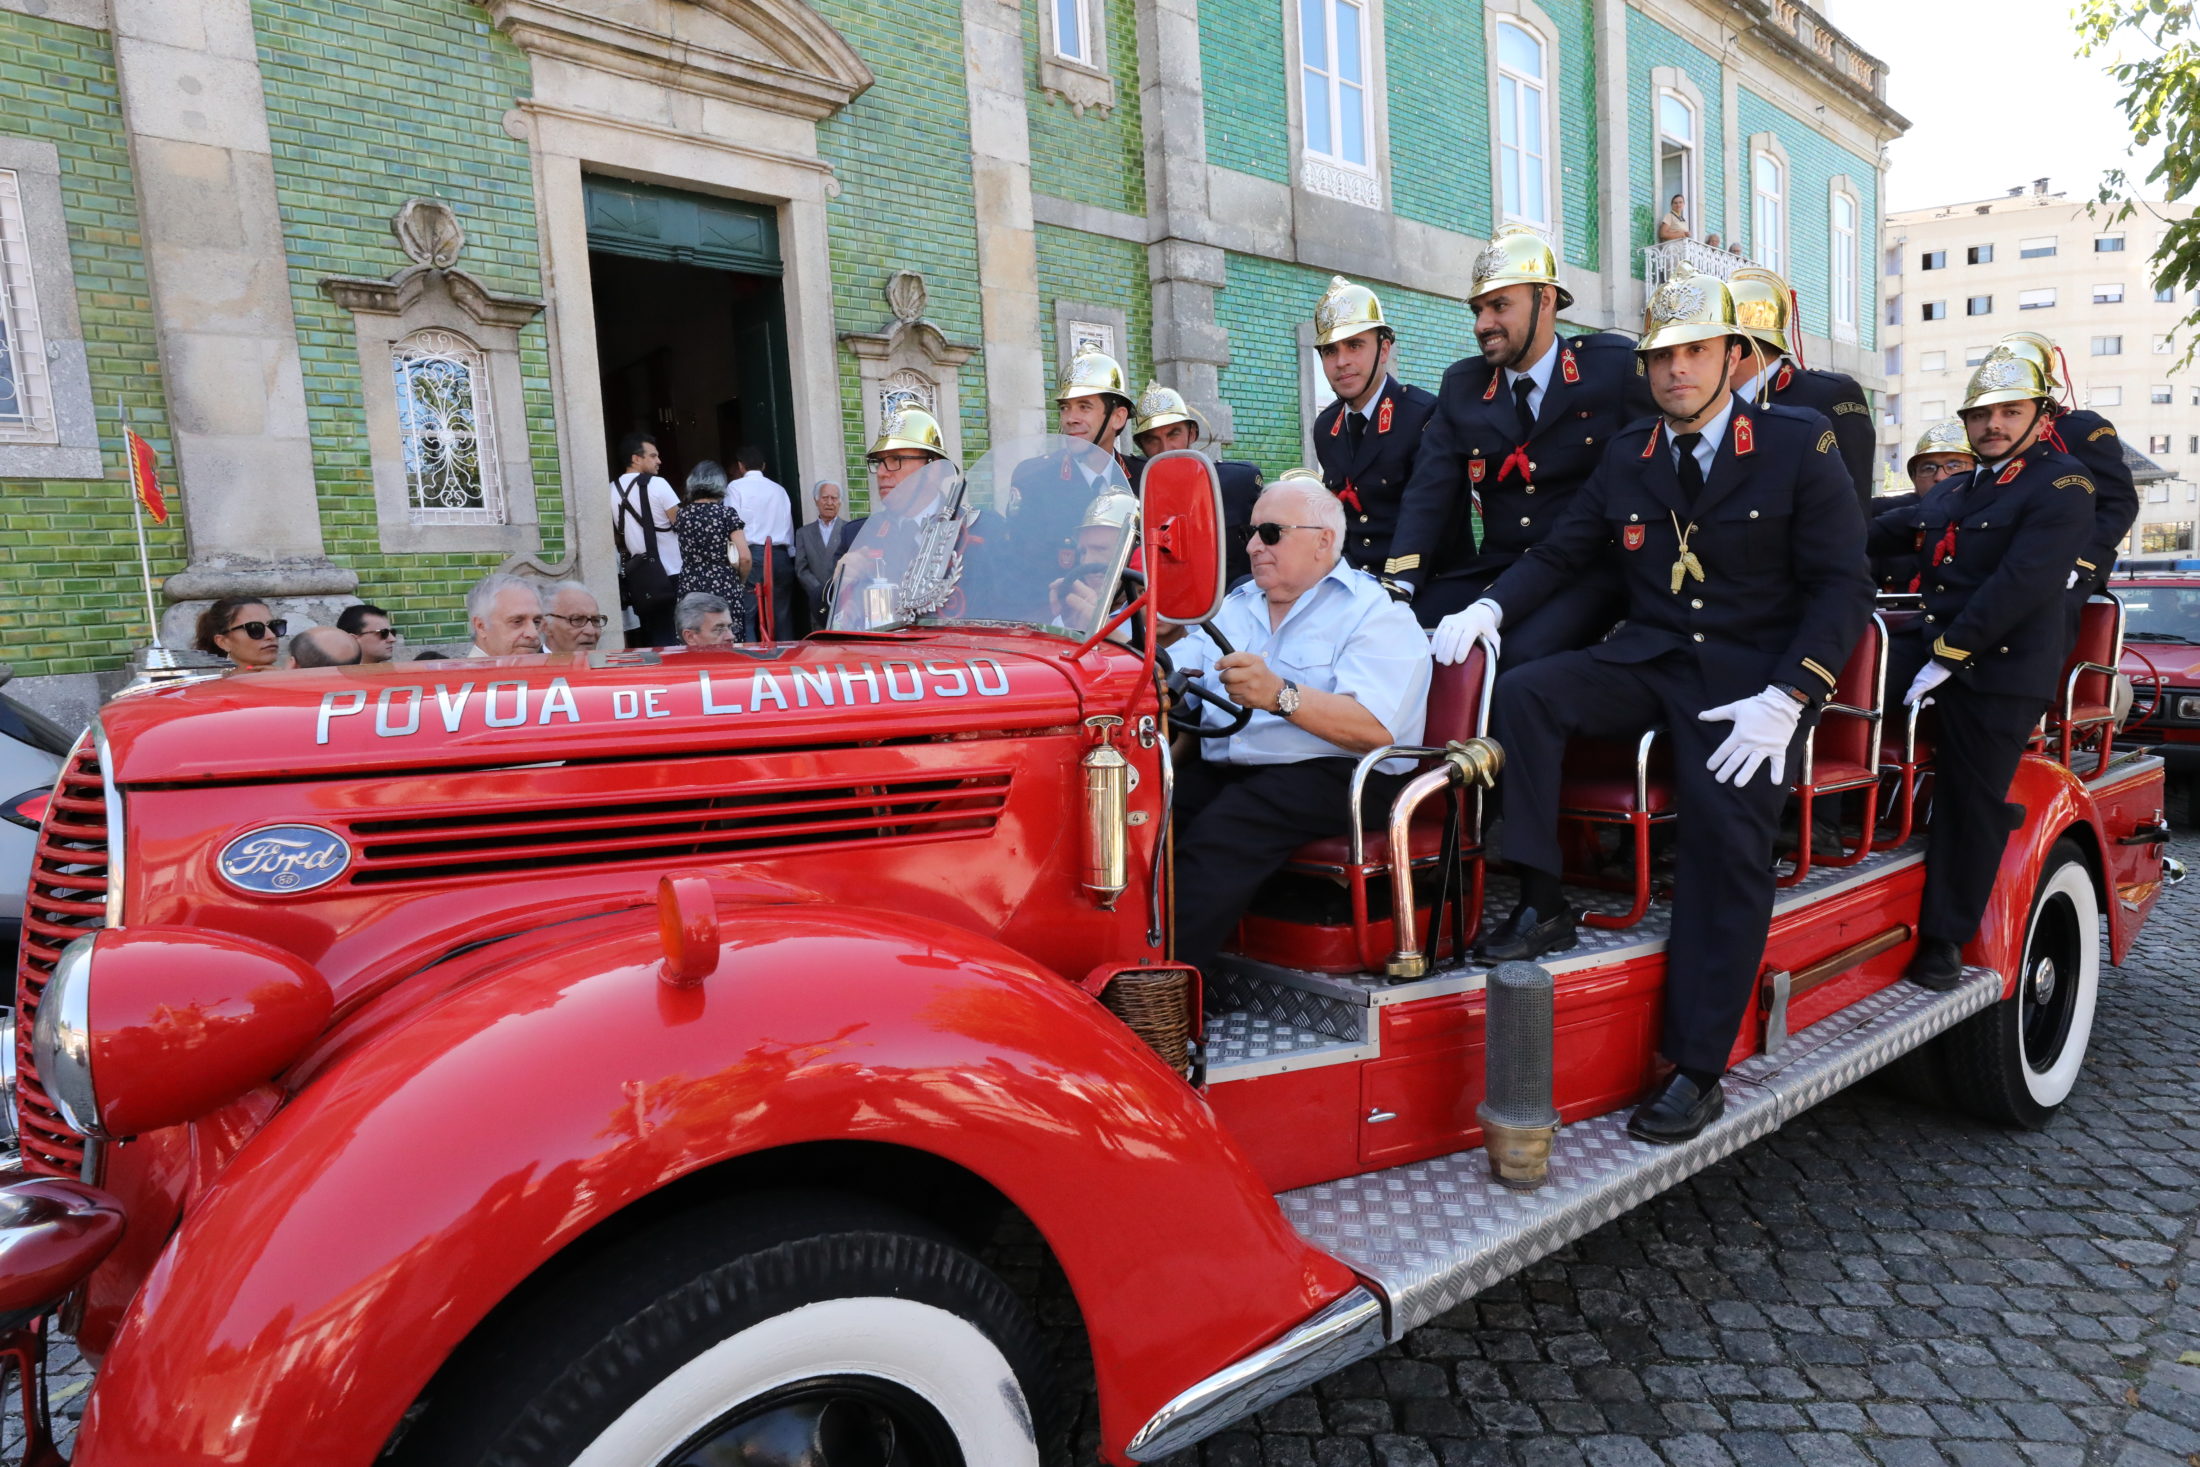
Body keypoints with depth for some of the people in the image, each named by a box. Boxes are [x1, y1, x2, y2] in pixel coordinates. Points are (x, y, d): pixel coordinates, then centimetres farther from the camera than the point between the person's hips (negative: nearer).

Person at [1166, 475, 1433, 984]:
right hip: (1222, 771, 7)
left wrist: (1280, 695, -30)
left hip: (1330, 774, -6)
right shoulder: (1237, 603, 24)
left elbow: (1376, 730, -17)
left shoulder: (1376, 613, 0)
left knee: (1221, 829, -33)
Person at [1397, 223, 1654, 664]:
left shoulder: (1615, 365, 0)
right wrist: (1399, 583, -15)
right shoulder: (1461, 384, 9)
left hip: (1586, 573, -3)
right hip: (1495, 573, 4)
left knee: (1523, 652, -32)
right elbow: (1428, 491, 0)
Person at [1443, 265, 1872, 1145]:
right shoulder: (1627, 457, 13)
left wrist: (1784, 699, -18)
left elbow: (1842, 586, -5)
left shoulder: (1799, 446, 0)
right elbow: (1561, 553, 13)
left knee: (1728, 835, -24)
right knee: (1522, 693, -23)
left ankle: (1696, 1071, -16)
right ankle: (1542, 907, -15)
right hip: (1646, 661, 4)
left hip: (1753, 675, -4)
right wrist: (1490, 609, -8)